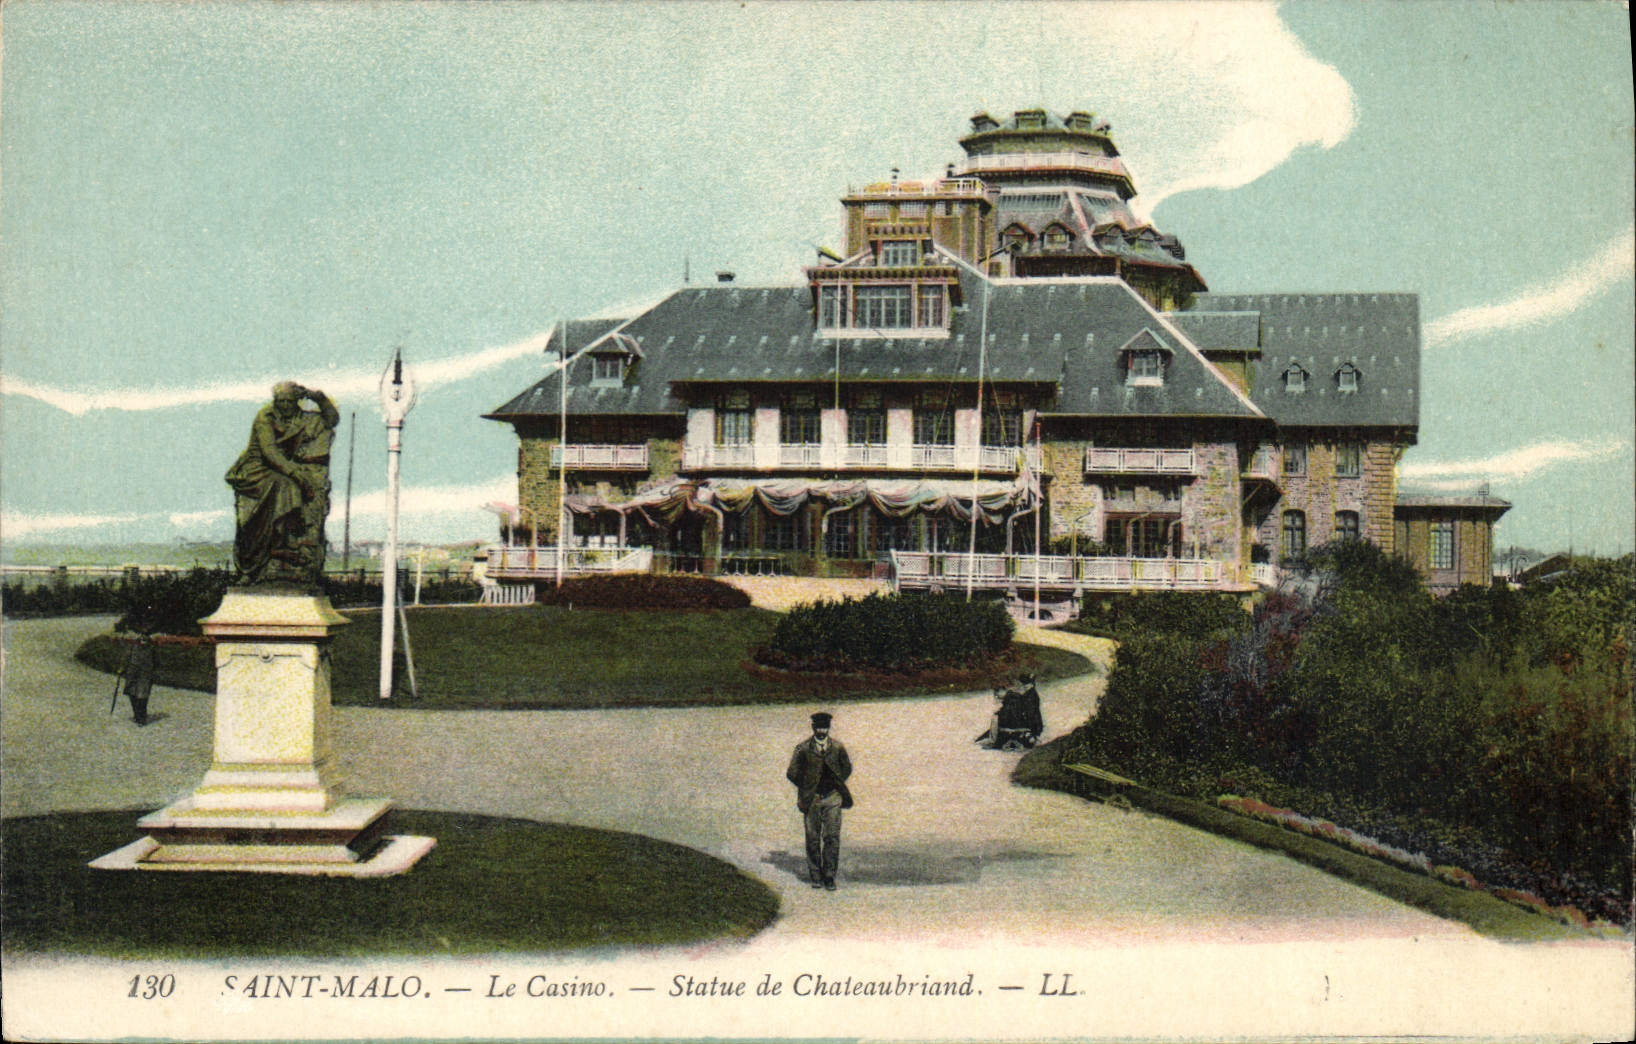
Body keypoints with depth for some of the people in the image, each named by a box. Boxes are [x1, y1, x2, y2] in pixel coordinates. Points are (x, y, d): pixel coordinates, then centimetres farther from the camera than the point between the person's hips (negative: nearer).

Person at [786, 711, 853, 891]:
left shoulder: (837, 747, 5)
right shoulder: (803, 748, -1)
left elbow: (847, 768, 17)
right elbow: (792, 773, 3)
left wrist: (838, 785, 9)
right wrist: (806, 788, 3)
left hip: (833, 797, 1)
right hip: (811, 799, -1)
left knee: (832, 837, -5)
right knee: (813, 838, 3)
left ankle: (829, 876, 2)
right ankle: (815, 876, 14)